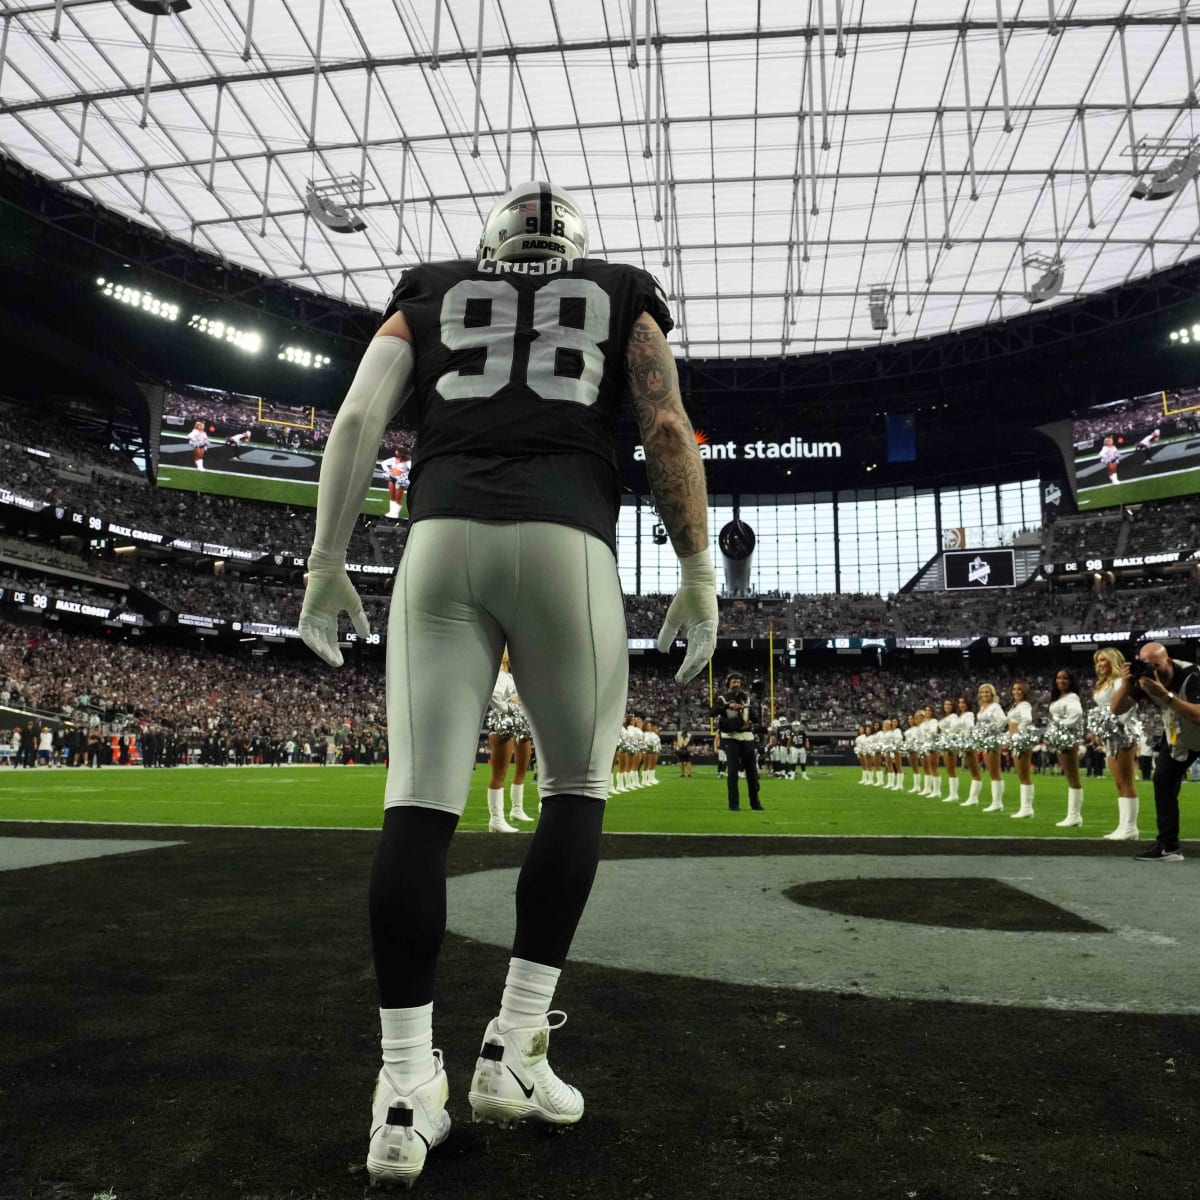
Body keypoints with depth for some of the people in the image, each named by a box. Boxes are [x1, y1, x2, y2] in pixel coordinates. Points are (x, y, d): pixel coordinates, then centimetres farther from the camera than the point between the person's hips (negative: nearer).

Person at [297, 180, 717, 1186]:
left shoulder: (430, 294, 27)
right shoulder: (622, 296, 24)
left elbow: (358, 416, 12)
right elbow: (669, 431, 8)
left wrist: (327, 564, 11)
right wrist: (700, 574, 7)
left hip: (443, 540, 2)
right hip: (567, 545, -1)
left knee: (421, 802, 0)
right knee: (578, 789, 12)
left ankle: (407, 1092, 2)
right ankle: (513, 1049, 10)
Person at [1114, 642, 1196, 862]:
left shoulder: (1190, 676, -34)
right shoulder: (1144, 676, -20)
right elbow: (1117, 709, -19)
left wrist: (1165, 694, -53)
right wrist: (1127, 686, -36)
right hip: (1177, 733, 5)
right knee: (1163, 780, -6)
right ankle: (1168, 846, -4)